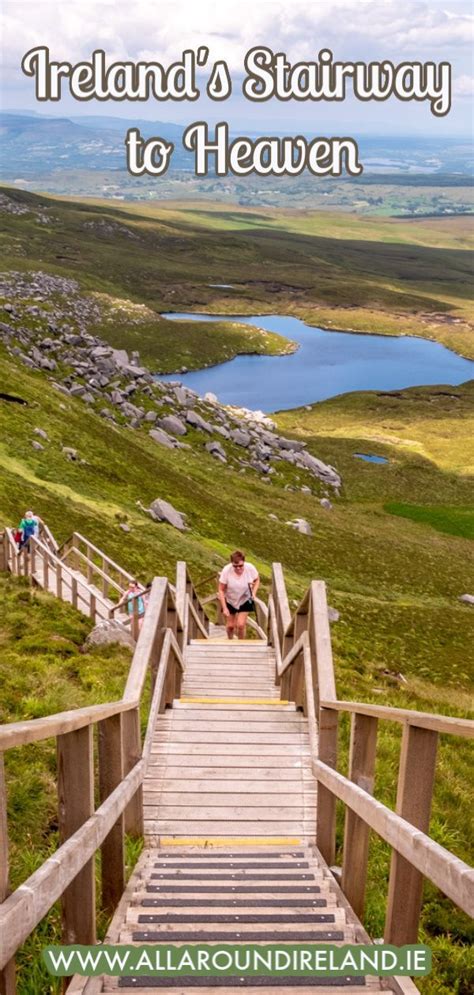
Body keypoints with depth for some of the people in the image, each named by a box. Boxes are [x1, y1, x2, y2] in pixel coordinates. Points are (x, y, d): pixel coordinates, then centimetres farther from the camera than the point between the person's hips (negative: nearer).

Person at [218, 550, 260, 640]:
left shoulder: (250, 568, -25)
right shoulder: (226, 570, -29)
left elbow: (257, 580, -3)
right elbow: (221, 590, -18)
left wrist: (254, 592, -19)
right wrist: (224, 608, -19)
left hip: (245, 600, 0)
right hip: (230, 600, 0)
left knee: (241, 625, -8)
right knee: (230, 625, 11)